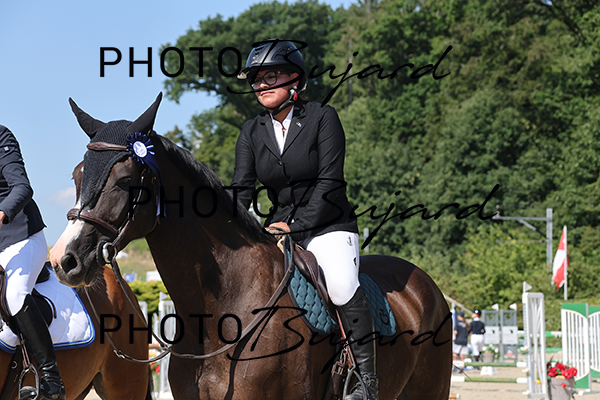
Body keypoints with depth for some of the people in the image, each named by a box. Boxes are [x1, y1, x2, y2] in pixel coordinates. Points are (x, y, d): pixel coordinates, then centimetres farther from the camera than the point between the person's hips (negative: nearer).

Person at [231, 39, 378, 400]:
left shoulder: (323, 118, -6)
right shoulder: (252, 133, 8)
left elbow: (330, 182, -12)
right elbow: (242, 188, 1)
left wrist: (294, 225, -19)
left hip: (328, 225, -5)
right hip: (280, 229, 5)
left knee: (341, 283, -31)